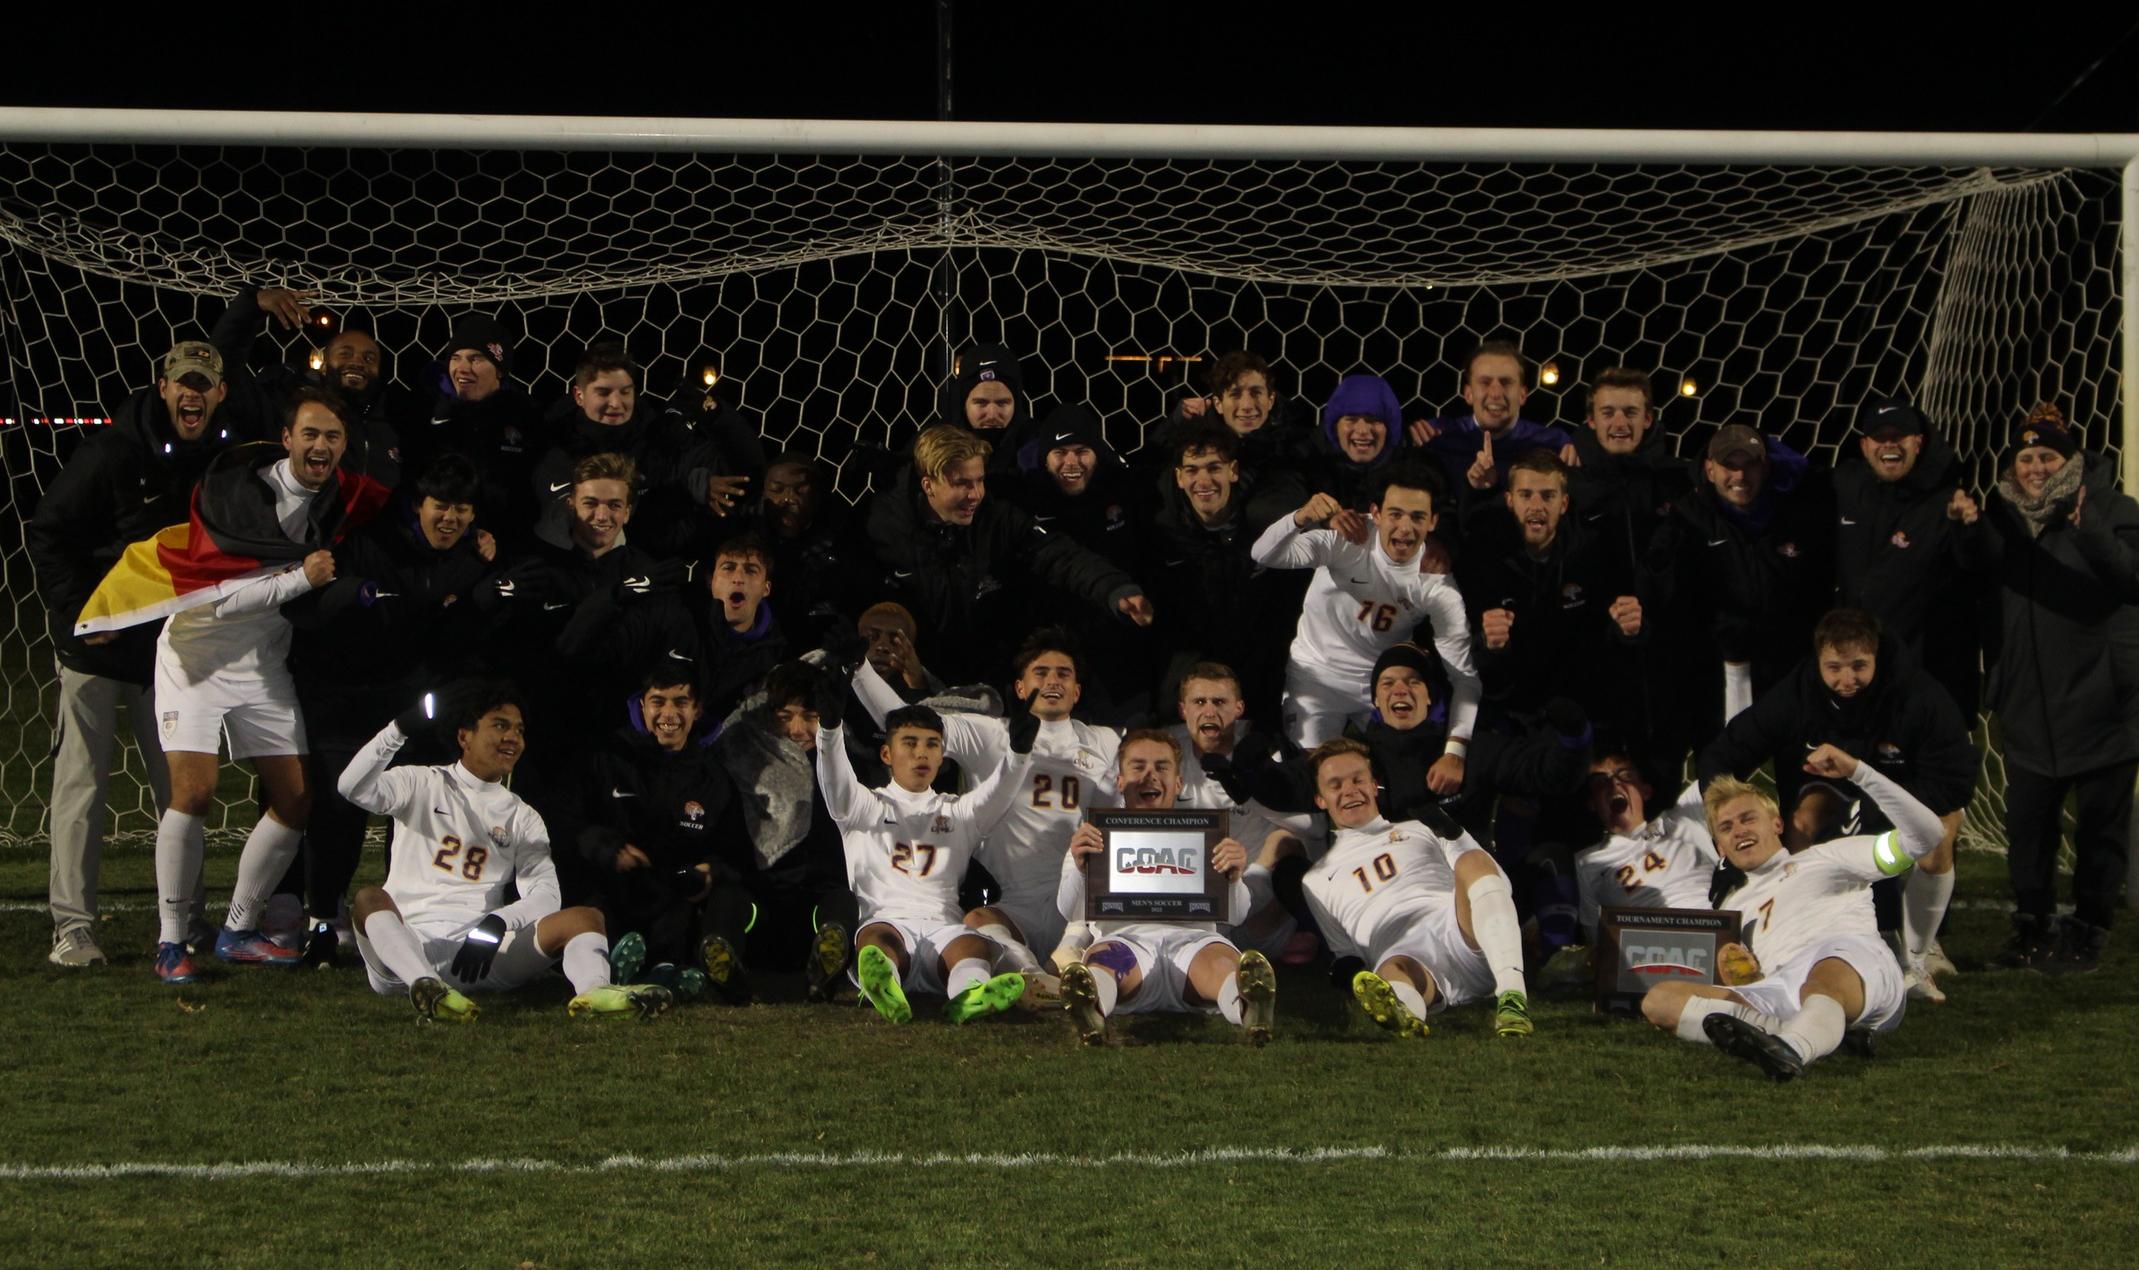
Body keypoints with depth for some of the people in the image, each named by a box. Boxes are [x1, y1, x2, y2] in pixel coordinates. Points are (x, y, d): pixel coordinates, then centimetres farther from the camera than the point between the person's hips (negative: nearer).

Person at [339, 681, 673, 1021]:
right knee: (370, 898, -34)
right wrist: (400, 729, -16)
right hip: (404, 947, -3)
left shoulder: (523, 818, 20)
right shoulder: (423, 786, 14)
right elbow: (353, 788, -4)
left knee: (585, 917, -16)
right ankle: (423, 985, -59)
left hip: (478, 953, 3)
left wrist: (495, 924, -14)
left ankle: (593, 990, -50)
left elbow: (545, 894, 6)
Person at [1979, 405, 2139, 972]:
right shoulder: (2003, 518, 10)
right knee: (2027, 820, 8)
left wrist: (2091, 532, -35)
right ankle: (2032, 926, 20)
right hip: (2031, 707, 4)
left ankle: (2088, 930, 14)